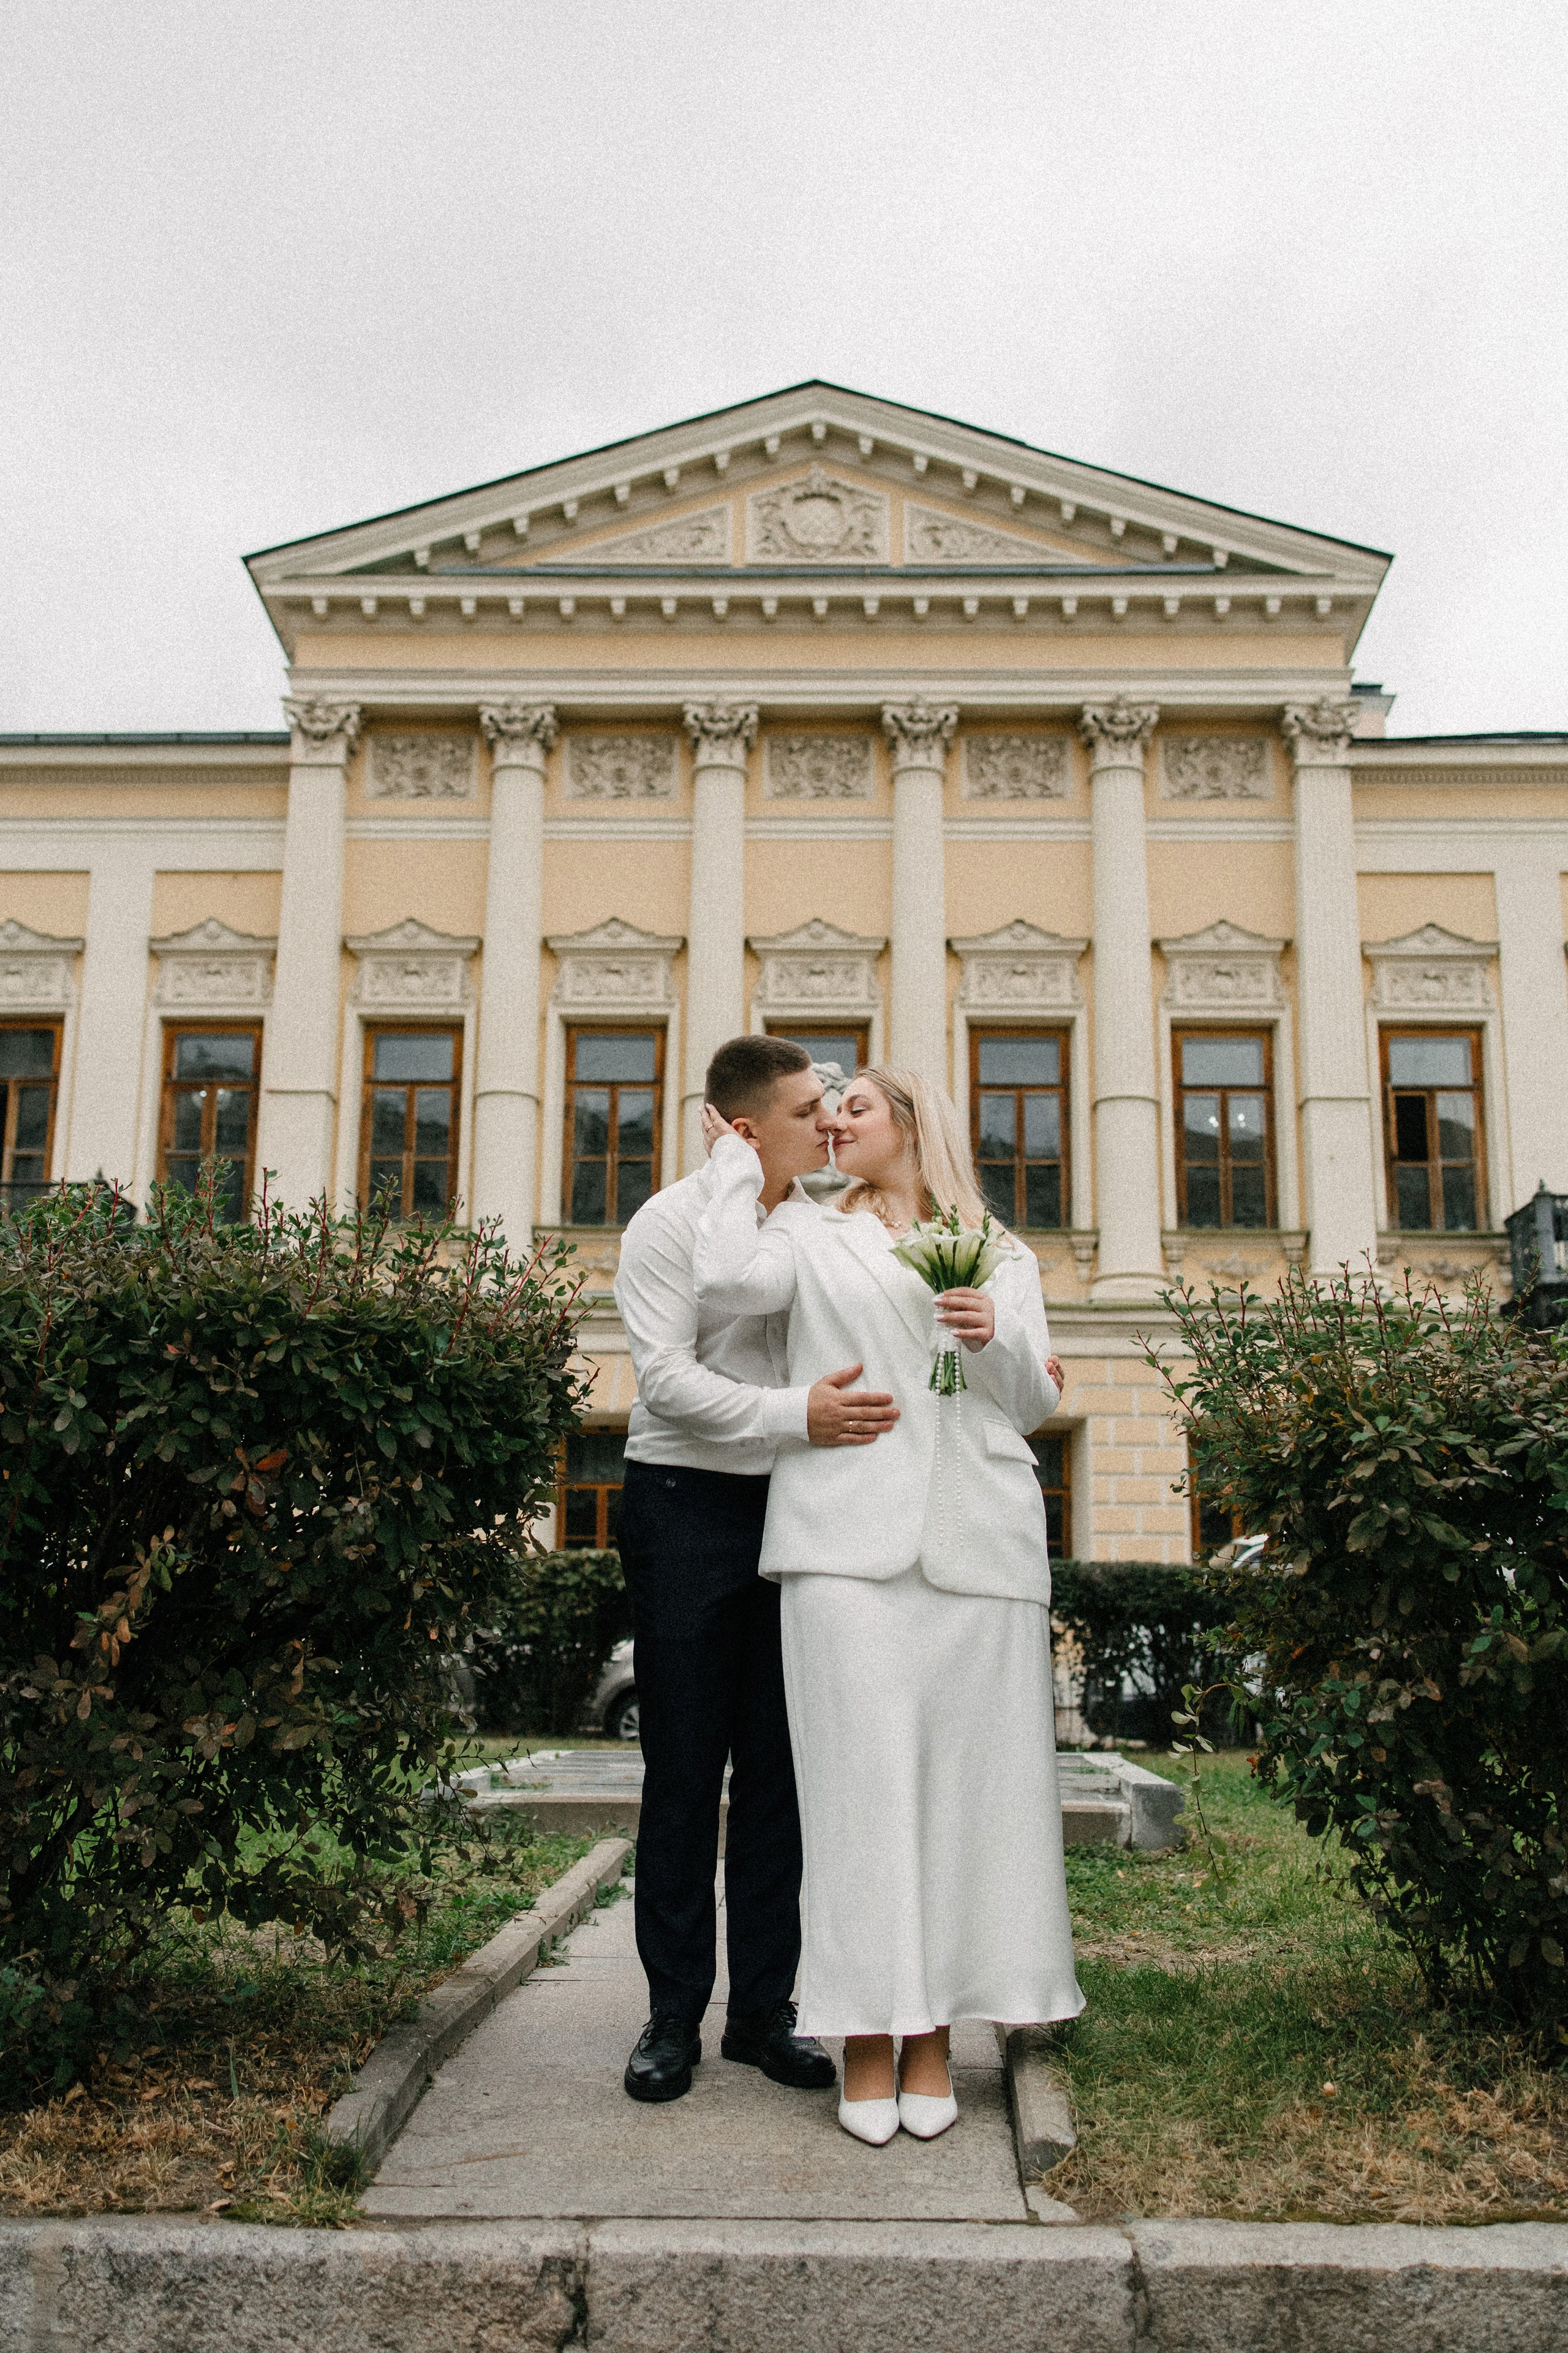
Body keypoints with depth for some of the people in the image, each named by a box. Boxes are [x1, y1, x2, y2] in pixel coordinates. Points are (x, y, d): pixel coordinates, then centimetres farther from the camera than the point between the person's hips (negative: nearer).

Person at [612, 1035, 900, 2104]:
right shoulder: (671, 1226, -7)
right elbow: (668, 1381, -17)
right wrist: (797, 1416, -28)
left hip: (794, 1510, 4)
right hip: (689, 1506, -4)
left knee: (780, 1768, 8)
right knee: (685, 1768, 3)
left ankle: (765, 2008, 19)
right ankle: (674, 2015, 15)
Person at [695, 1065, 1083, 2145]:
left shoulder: (1002, 1256, 19)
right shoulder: (812, 1231, 16)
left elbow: (1035, 1405, 16)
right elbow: (731, 1278, -6)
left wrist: (999, 1337, -4)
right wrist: (735, 1161, 7)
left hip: (977, 1536, 2)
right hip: (850, 1534, -1)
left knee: (966, 1776, 0)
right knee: (861, 1776, -5)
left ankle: (934, 2038, 9)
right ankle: (868, 2041, 2)